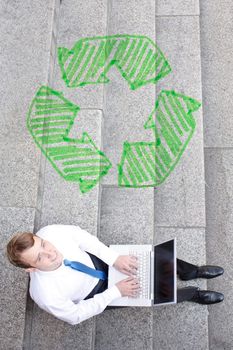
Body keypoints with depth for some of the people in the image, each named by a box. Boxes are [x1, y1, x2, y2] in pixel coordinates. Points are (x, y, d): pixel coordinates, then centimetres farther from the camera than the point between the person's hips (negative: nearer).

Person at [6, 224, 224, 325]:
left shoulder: (50, 232, -32)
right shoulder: (45, 294, -39)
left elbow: (82, 238, -13)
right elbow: (76, 316, -22)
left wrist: (114, 258, -20)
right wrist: (116, 291, -23)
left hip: (96, 261, 4)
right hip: (94, 294, -3)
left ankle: (190, 271, 27)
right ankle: (193, 294, 24)